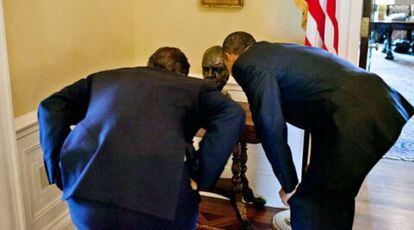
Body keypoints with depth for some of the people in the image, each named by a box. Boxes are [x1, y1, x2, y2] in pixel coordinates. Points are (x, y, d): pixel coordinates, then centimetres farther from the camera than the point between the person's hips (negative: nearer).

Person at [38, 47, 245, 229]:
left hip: (85, 187, 3)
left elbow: (50, 107, 21)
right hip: (157, 192, -2)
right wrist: (199, 177, 1)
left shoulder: (104, 78, 29)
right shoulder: (194, 87, 21)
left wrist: (60, 171, 16)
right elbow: (232, 115, 2)